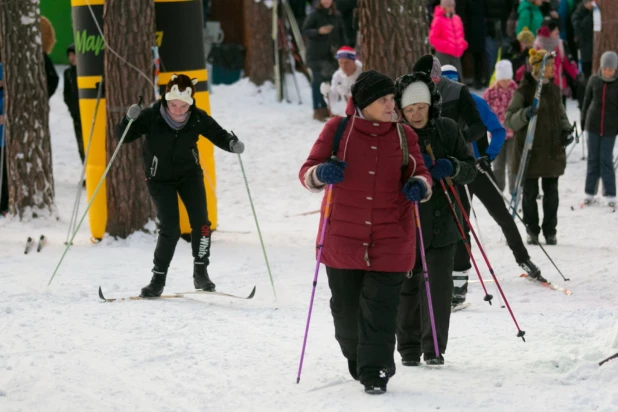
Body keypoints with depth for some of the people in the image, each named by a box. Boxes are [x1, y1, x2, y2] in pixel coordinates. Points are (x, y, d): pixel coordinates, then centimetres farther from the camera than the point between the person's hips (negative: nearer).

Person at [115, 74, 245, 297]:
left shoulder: (198, 118, -18)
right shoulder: (151, 117, -24)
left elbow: (218, 135, -4)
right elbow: (123, 136, -18)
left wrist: (232, 144, -26)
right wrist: (130, 120, -39)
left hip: (189, 174, 2)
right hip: (160, 178, -2)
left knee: (201, 222, -10)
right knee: (170, 230, -12)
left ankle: (200, 272, 9)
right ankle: (158, 279, 4)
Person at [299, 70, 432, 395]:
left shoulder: (404, 135, 3)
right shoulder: (337, 129, -3)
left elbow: (420, 173, 11)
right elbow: (307, 173, -1)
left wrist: (419, 186, -12)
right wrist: (322, 174, -25)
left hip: (390, 242, 0)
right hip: (343, 237, 0)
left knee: (380, 309, -4)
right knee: (346, 307, 12)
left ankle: (374, 371, 3)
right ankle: (356, 356, 37)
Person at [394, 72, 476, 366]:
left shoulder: (447, 129, 2)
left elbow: (470, 170, 6)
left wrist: (452, 167, -16)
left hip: (442, 222, 0)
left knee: (438, 286, -5)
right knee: (407, 286, 6)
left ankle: (434, 348, 4)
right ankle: (409, 349, 18)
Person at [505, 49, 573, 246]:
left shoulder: (554, 89, 10)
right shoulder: (524, 90, -8)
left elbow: (561, 114, 23)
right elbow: (509, 121, -8)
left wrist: (566, 131, 5)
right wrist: (525, 114, -27)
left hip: (553, 151, 5)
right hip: (531, 152, -5)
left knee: (551, 192, 7)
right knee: (530, 193, 1)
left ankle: (550, 231, 16)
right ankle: (532, 231, 15)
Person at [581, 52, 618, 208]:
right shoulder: (594, 80, 0)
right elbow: (587, 101, 10)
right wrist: (583, 121, 12)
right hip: (593, 124, 2)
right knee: (593, 159, 8)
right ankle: (590, 192, 15)